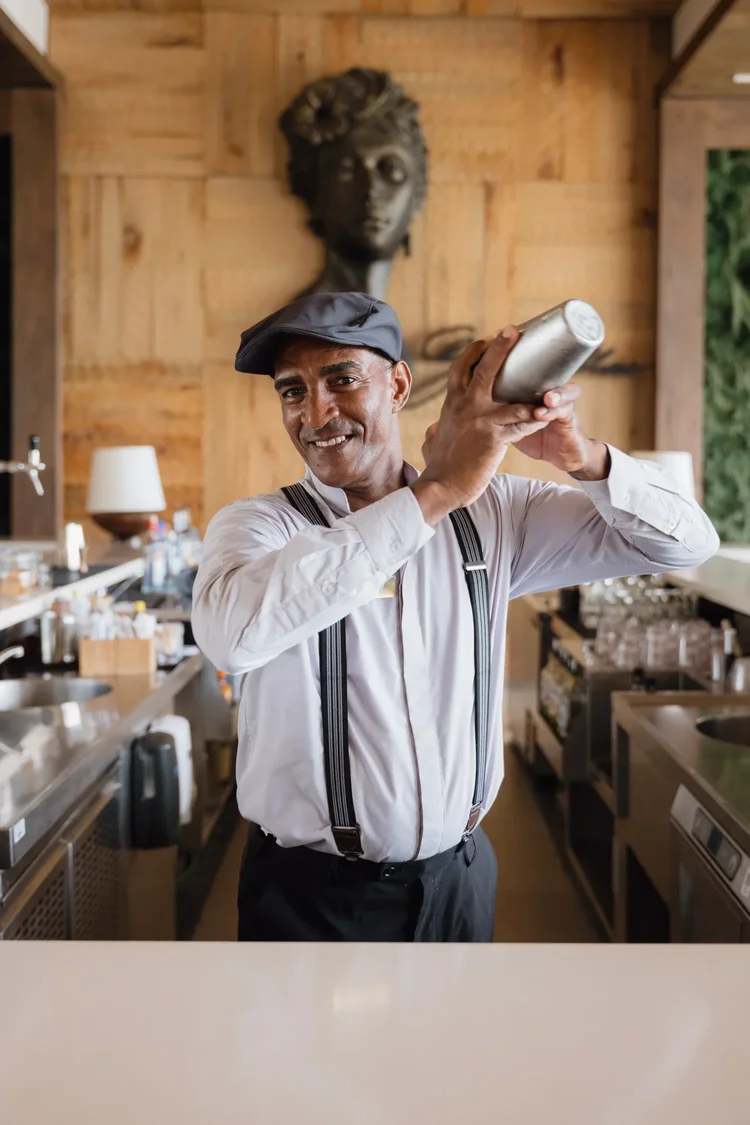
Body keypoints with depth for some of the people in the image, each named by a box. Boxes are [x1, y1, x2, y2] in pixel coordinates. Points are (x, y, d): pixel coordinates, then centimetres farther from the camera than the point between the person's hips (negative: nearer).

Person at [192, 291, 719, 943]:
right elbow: (232, 632, -33)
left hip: (459, 880, 3)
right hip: (311, 893, -3)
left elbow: (685, 542, -1)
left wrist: (582, 456, -22)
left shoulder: (490, 512, 0)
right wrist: (435, 493, -34)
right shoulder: (256, 525, -9)